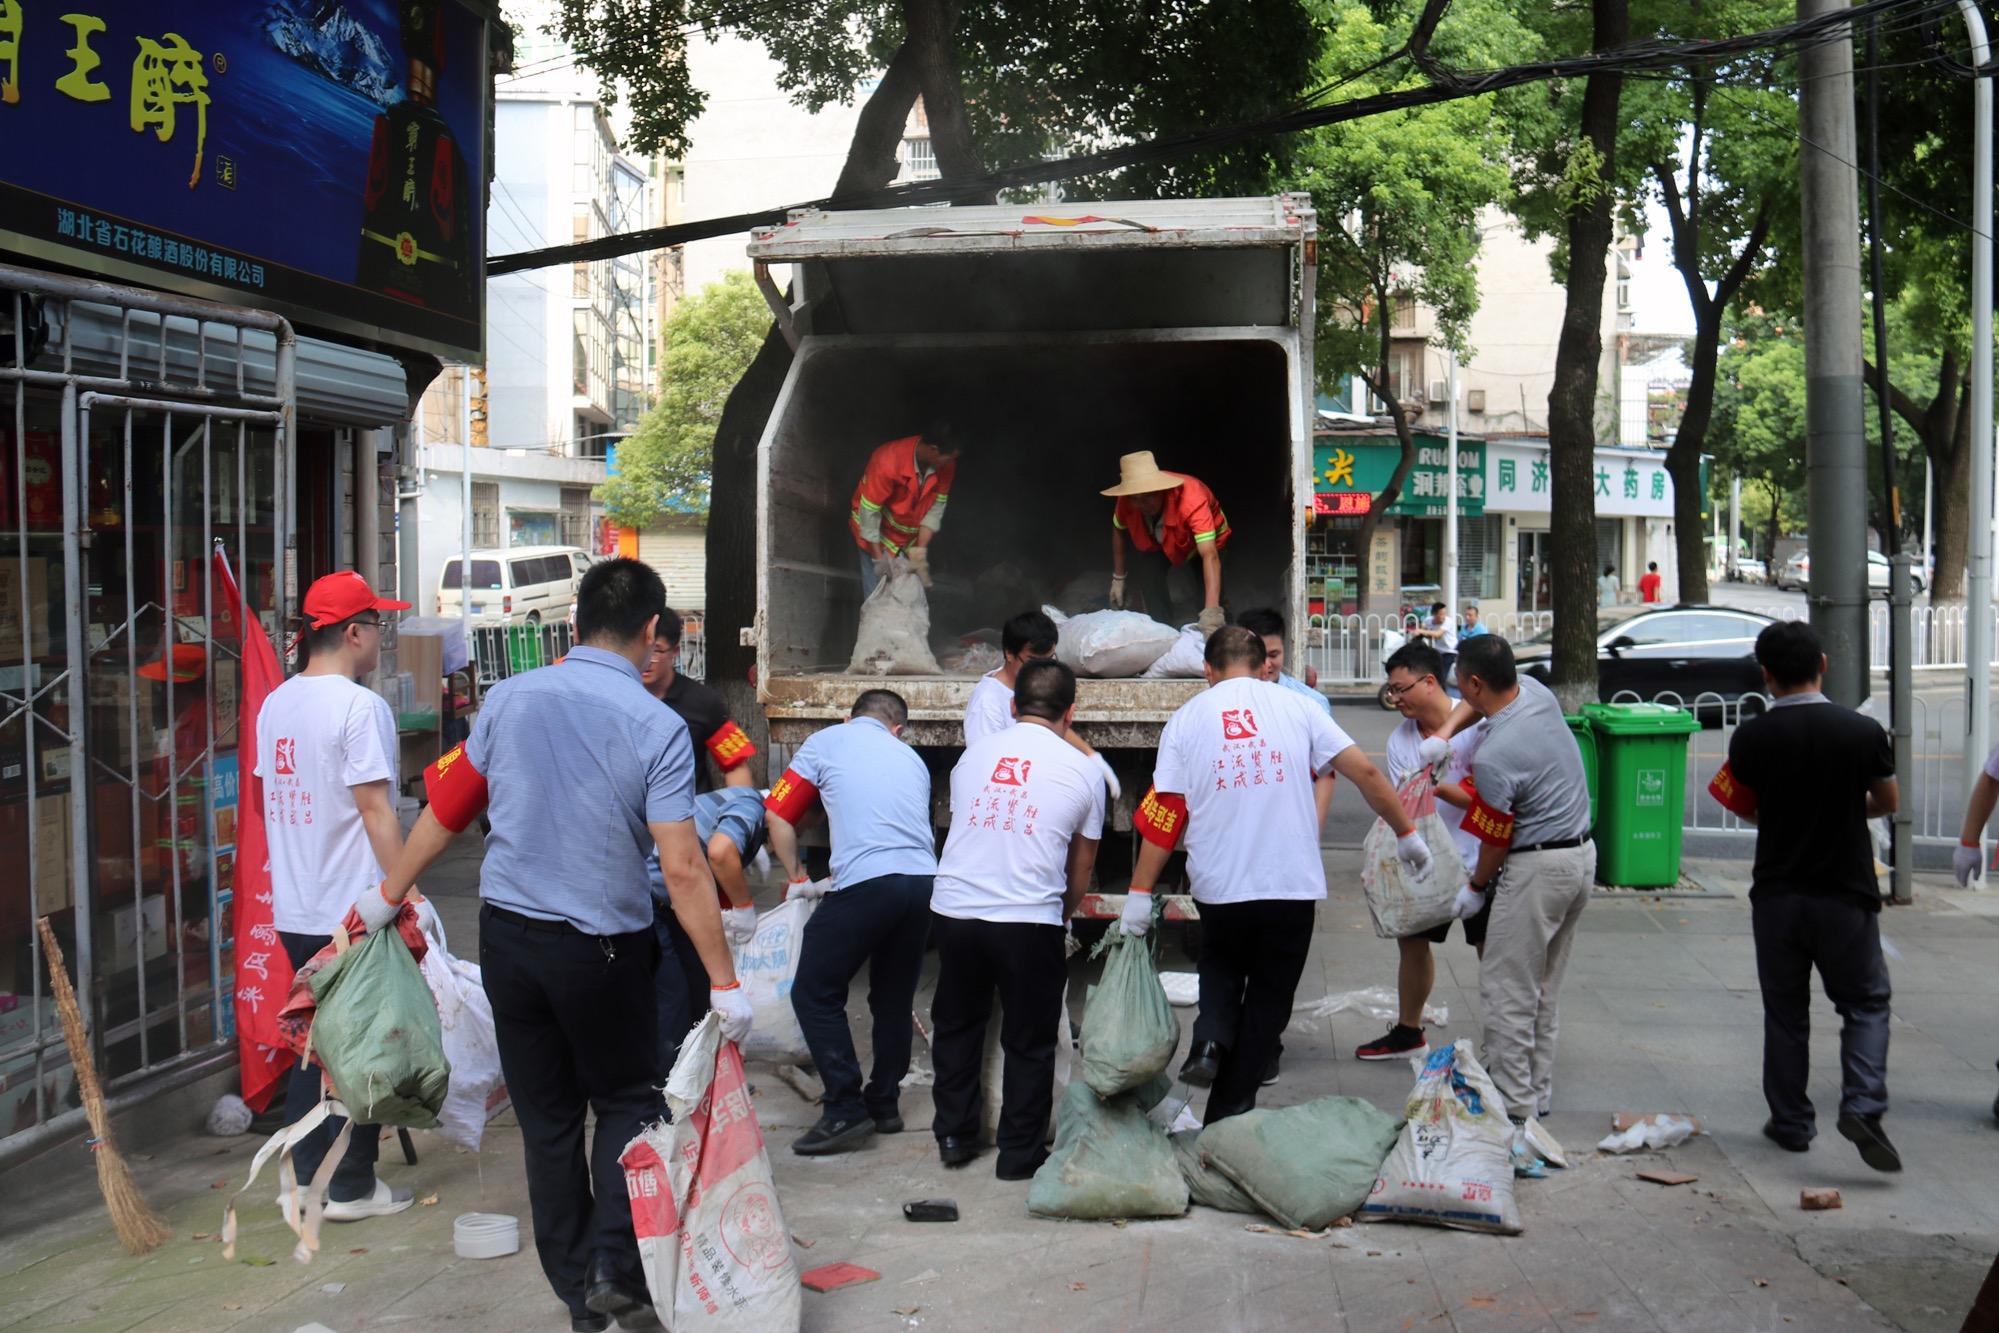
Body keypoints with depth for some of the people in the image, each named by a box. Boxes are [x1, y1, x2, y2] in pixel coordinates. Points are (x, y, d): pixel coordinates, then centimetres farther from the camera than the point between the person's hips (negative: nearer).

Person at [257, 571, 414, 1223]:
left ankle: (307, 1180, 22)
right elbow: (375, 810, -19)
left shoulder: (275, 704, 10)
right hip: (354, 912, -8)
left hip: (295, 911, 8)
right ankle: (352, 1188, 10)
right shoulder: (359, 707, -16)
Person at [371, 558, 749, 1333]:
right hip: (602, 948, -3)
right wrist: (725, 985, -12)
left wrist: (389, 895, 22)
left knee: (547, 1120, 13)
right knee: (627, 1105, 15)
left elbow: (447, 808, 8)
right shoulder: (656, 727, -12)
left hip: (509, 937, 4)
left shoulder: (509, 699, -1)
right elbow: (683, 870, -16)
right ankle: (616, 1270, 2)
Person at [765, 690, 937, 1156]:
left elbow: (780, 818, 11)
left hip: (865, 885, -5)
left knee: (815, 994, 5)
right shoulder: (911, 758, 25)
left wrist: (797, 879, 23)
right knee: (894, 999, 20)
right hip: (923, 881, 5)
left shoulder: (825, 742, 13)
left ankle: (846, 1112, 0)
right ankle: (885, 1104, 26)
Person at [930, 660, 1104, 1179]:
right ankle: (1020, 1154, 17)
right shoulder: (1082, 772, 2)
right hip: (1030, 921, -3)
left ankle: (954, 1135, 29)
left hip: (953, 908, 3)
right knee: (1029, 1040, 11)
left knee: (957, 1024, 22)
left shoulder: (973, 754, 10)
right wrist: (1062, 915, 30)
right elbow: (1081, 867, 11)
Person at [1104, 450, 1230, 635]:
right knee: (1147, 571, -24)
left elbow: (1210, 556, -55)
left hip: (1205, 537, -4)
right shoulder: (1126, 499, -32)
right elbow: (1119, 530, -9)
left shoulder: (1191, 500, -46)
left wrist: (1211, 611, -66)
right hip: (1162, 539, 4)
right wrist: (1118, 578, -8)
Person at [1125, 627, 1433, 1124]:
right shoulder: (1295, 707, 4)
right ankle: (1229, 1113, 14)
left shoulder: (1185, 720, 3)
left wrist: (1139, 894, 2)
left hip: (1219, 886, 1)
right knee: (1269, 999, 13)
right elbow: (1365, 773, 0)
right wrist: (1406, 833, 12)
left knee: (1221, 968, 28)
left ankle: (1211, 1040, 1)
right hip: (1293, 883, 0)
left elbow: (1163, 816, -2)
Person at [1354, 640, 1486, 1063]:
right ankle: (1408, 1032, 35)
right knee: (1412, 940, 16)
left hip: (1479, 861, -6)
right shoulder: (1400, 740, 1)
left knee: (1492, 952, -1)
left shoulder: (1478, 724, -16)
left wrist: (1438, 788, -28)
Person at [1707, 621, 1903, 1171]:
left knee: (1785, 1011, 14)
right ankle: (1862, 1104, -6)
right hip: (1846, 894, -1)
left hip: (1777, 893, 1)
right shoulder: (1863, 732, -10)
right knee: (1865, 1002, 13)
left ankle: (1791, 1121, 20)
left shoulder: (1751, 738, -10)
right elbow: (1888, 801, 5)